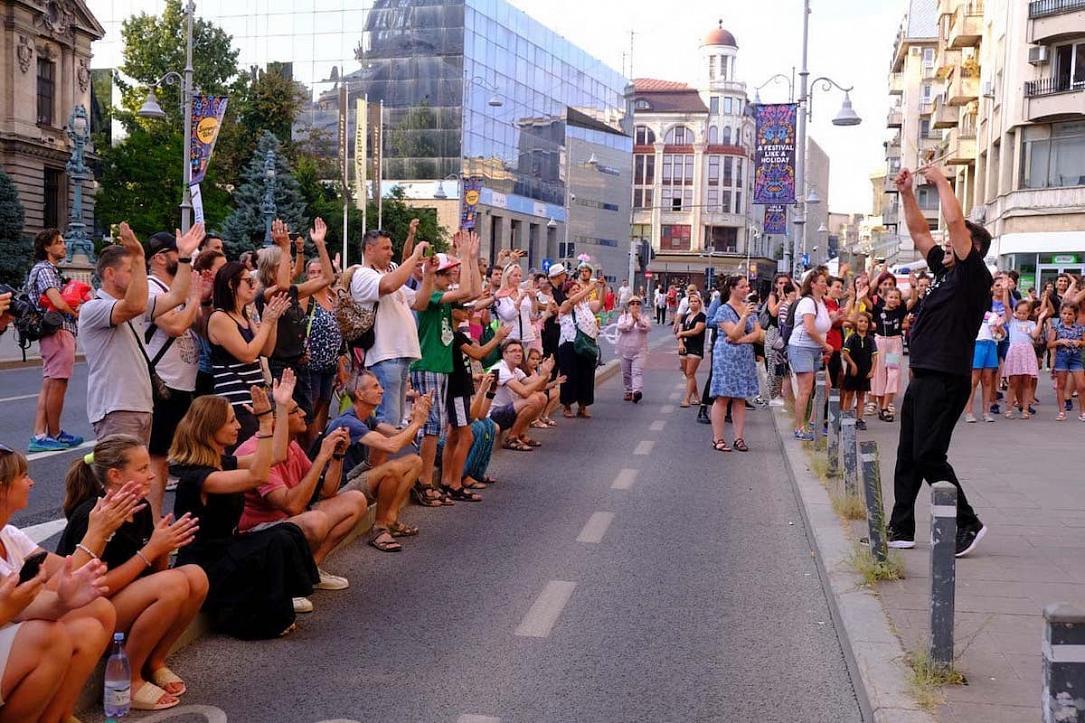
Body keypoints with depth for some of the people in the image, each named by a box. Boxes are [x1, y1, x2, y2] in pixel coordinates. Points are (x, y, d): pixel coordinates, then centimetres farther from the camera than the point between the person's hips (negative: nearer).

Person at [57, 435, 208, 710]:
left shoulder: (141, 508, 2)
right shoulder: (90, 517, -22)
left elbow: (156, 572, 7)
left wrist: (164, 546, -14)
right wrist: (151, 549, -24)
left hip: (128, 599, 8)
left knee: (196, 578, -14)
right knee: (173, 584, -28)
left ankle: (153, 663, 2)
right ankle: (127, 679, -12)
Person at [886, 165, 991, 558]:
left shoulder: (974, 275, -7)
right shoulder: (945, 271, 16)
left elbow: (954, 220, -16)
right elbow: (920, 232, 23)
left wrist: (941, 180, -7)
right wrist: (907, 193, 16)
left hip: (945, 380, -9)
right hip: (922, 377, 9)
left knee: (928, 456, -9)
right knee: (908, 455, 11)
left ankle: (967, 523, 3)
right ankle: (901, 529, 17)